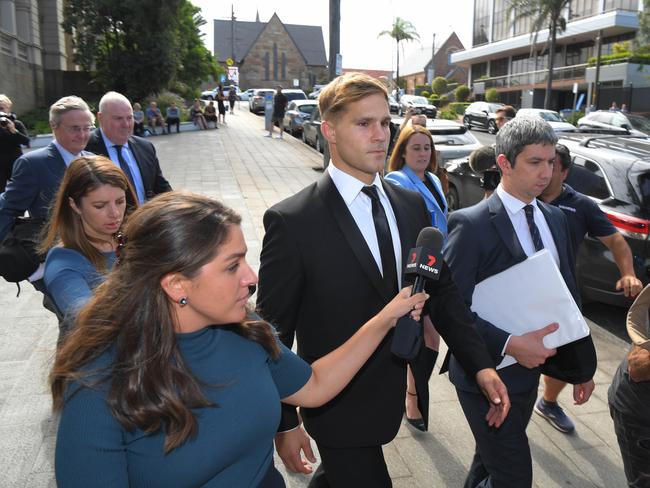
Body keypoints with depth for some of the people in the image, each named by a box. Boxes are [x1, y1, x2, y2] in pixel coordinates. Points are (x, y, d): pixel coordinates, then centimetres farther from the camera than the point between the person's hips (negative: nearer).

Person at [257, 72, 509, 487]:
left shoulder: (412, 204, -1)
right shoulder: (292, 220, -19)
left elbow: (442, 290, 4)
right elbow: (274, 330, -14)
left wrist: (480, 363, -6)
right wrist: (285, 423, -10)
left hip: (398, 395, 6)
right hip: (340, 406, -6)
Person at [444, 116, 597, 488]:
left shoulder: (556, 219, 5)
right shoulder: (471, 224, -19)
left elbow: (568, 295, 10)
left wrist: (582, 366, 13)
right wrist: (508, 345, -29)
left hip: (529, 370, 7)